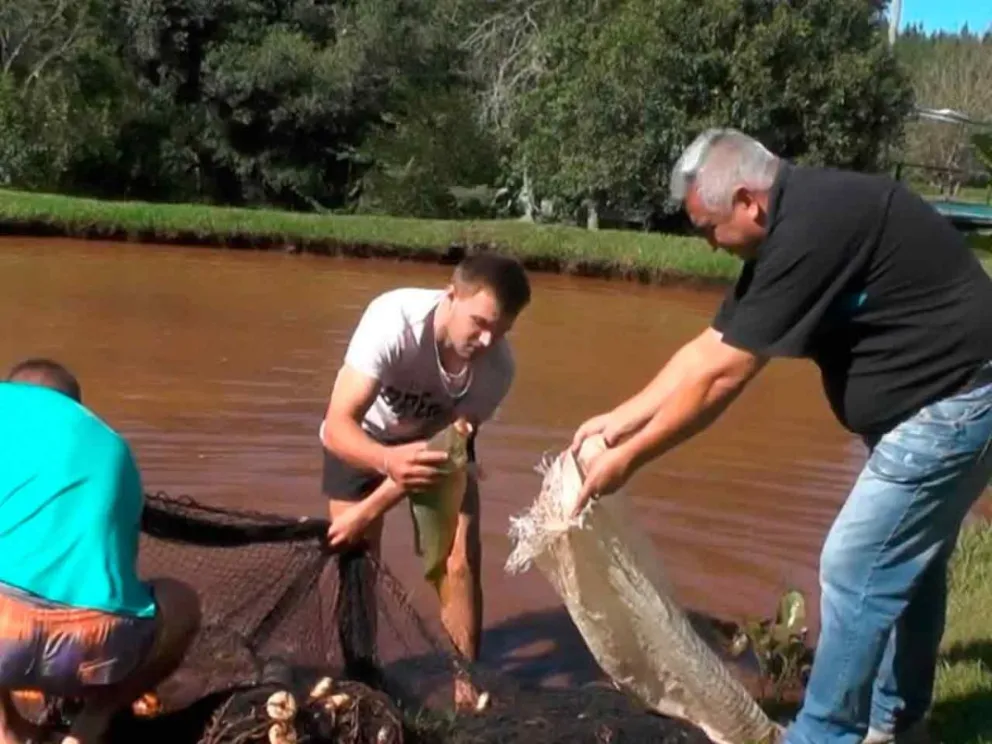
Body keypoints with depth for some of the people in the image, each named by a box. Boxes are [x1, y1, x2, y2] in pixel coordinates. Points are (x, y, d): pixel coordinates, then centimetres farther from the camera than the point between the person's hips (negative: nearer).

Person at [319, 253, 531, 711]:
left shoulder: (497, 368, -31)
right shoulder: (392, 321, -40)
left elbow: (443, 450, -22)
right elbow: (336, 426, -43)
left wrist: (365, 513, -25)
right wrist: (389, 460, -63)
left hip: (440, 434, 2)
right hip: (362, 437, -1)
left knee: (460, 560, -8)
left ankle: (464, 684, 9)